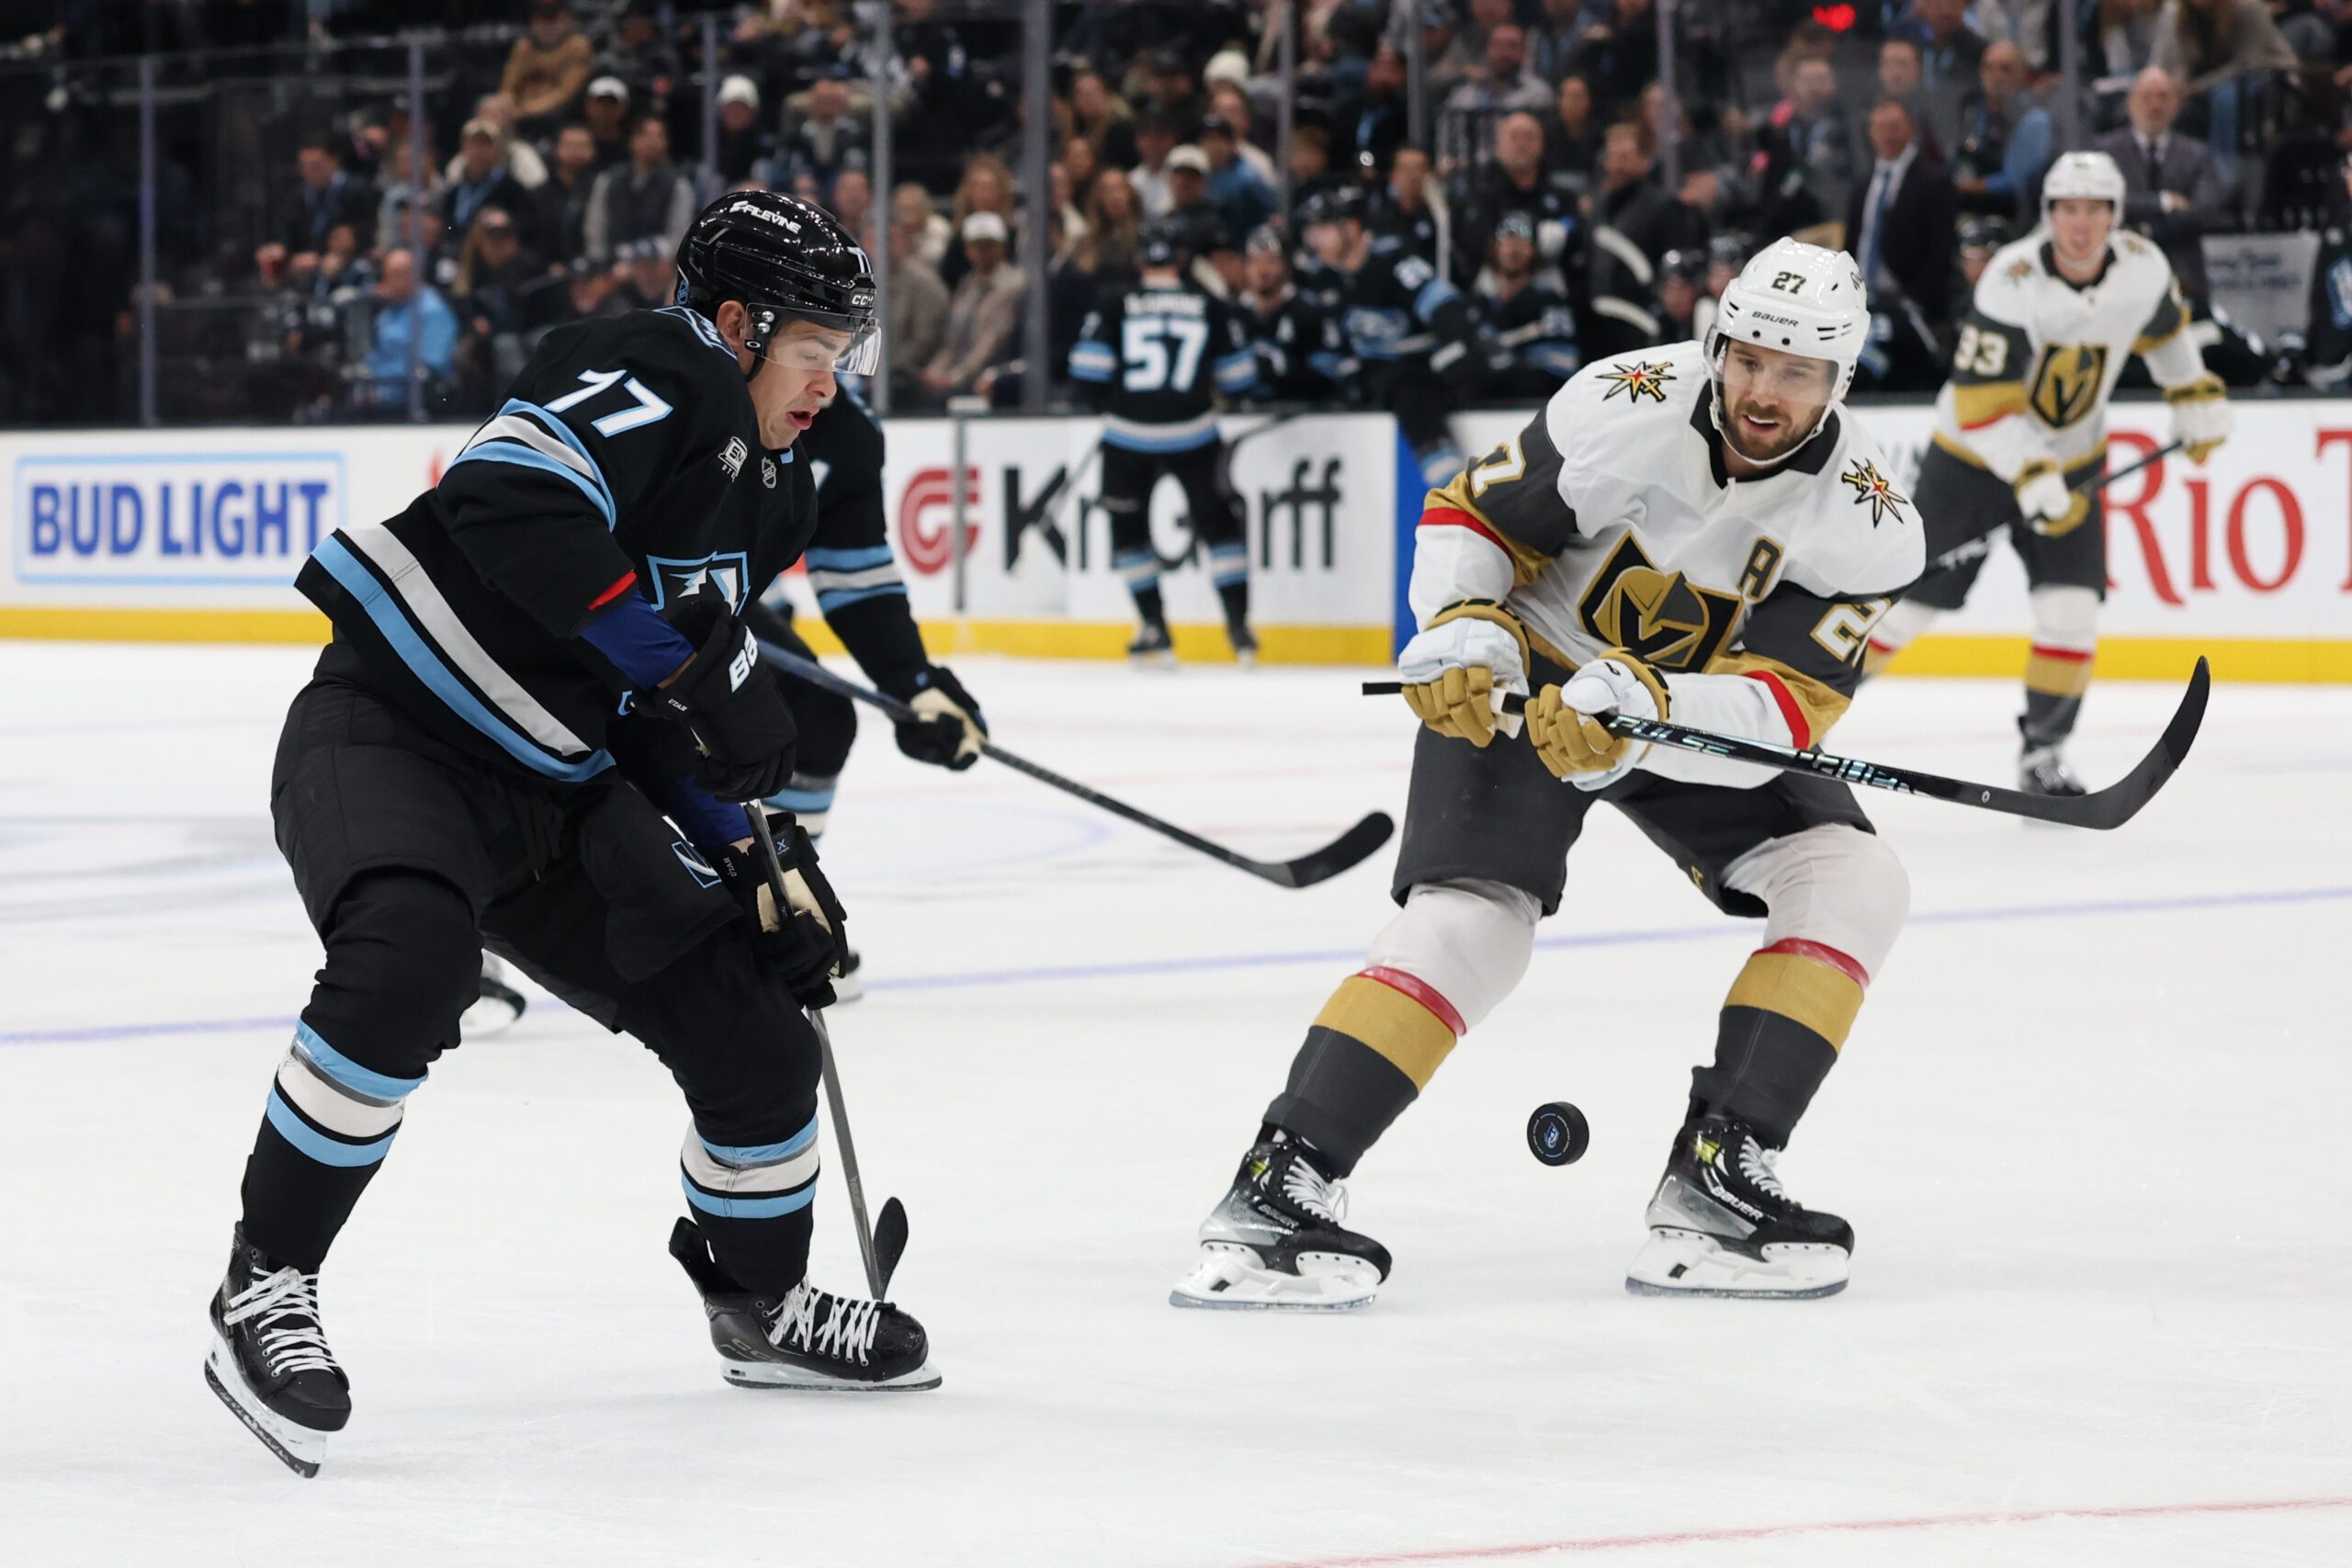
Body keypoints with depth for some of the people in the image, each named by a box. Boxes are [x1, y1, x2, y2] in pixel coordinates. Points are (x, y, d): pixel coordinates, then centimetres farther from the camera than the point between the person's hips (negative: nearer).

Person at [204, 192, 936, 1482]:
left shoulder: (761, 495, 14)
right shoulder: (658, 380, -15)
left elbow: (685, 731, 21)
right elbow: (514, 506, -33)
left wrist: (763, 871, 12)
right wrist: (685, 657, -30)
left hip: (554, 794, 9)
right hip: (390, 734, -9)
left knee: (754, 1028, 7)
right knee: (408, 959, -39)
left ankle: (759, 1302, 34)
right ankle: (263, 1287, -26)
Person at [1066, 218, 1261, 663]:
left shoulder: (1114, 308, 0)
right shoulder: (1211, 309, 3)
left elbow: (1087, 370, -6)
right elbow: (1239, 380, 5)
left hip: (1129, 437, 0)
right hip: (1193, 434, 0)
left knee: (1129, 527, 17)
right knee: (1220, 522, 11)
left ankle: (1154, 630, 13)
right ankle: (1239, 626, 1)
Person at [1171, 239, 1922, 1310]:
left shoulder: (1868, 524, -19)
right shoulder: (1626, 409, -24)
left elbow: (1780, 708, -27)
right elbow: (1471, 515, -10)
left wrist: (1640, 704, -43)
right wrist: (1463, 631, -28)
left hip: (1701, 717, 4)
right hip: (1520, 687, -4)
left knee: (1849, 881, -14)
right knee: (1473, 921, -24)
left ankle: (1713, 1183, -13)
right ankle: (1276, 1187, -24)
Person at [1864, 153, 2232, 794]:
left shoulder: (2141, 268, -13)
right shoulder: (2012, 282, -29)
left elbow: (2164, 328, 13)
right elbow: (1979, 400, -31)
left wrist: (2198, 400, 16)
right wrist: (2031, 478, -39)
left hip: (2071, 458, 4)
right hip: (1976, 455, -4)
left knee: (2071, 612, -9)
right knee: (1908, 600, -1)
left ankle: (2042, 750, 5)